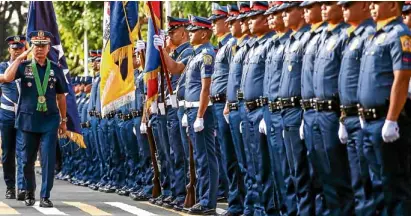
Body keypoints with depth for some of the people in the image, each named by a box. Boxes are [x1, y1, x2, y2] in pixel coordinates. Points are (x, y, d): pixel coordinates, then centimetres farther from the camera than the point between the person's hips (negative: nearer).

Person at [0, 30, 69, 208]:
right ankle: (29, 193, 26)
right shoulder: (23, 66, 1)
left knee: (48, 159, -7)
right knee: (28, 160, 9)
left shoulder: (56, 69, 5)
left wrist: (63, 120, 11)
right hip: (29, 120, 0)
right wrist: (20, 57, -14)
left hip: (50, 120, 0)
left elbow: (61, 97, 11)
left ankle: (45, 196, -2)